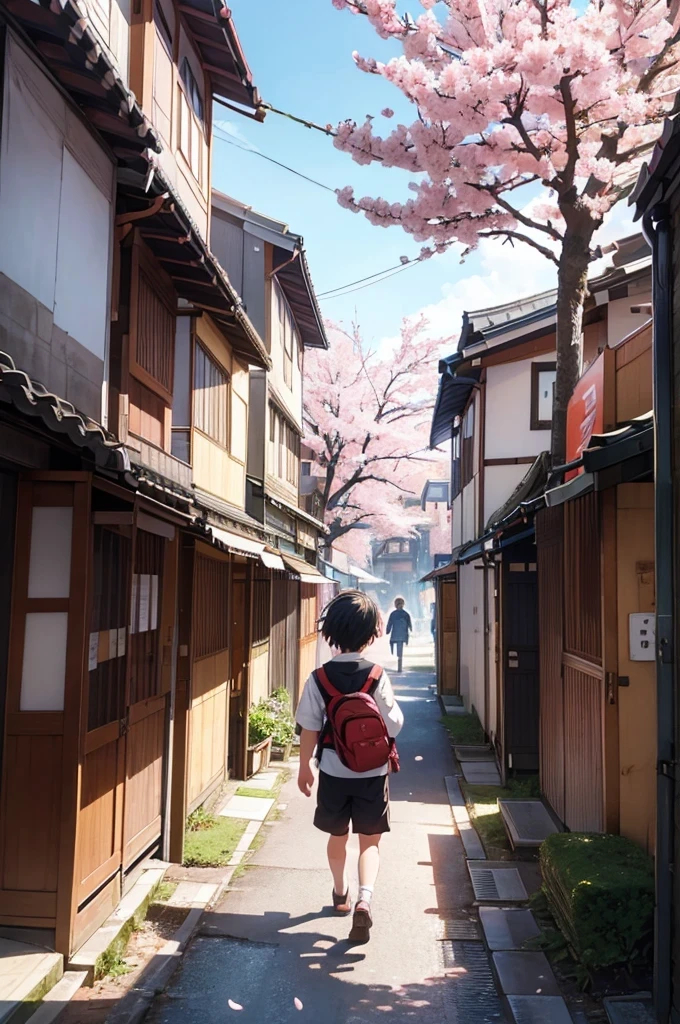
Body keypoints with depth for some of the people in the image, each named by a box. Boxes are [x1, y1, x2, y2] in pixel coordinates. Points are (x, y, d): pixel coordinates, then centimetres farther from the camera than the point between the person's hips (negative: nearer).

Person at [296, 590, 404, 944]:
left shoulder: (319, 678, -11)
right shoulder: (376, 676, -14)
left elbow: (309, 729, -6)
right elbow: (394, 726, -11)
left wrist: (304, 767, 6)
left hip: (333, 772, 2)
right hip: (373, 773, -2)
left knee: (338, 835, 22)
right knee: (369, 840, 9)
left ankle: (341, 894, 39)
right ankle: (364, 899, -10)